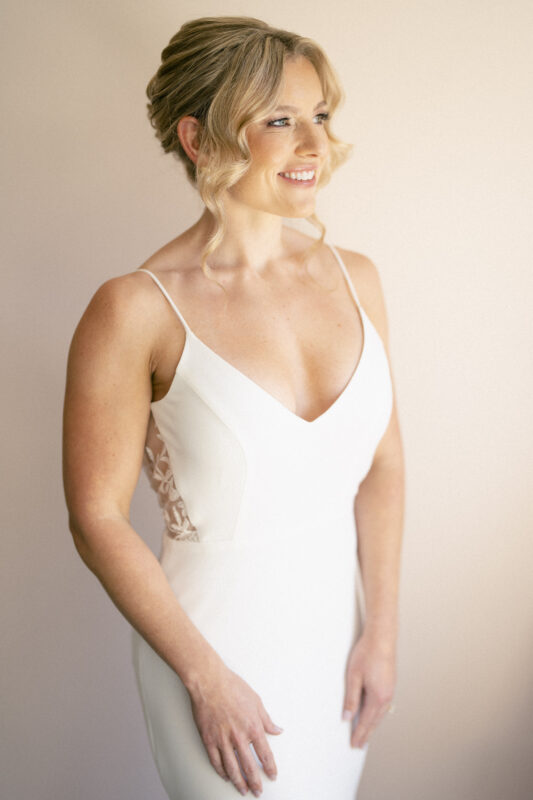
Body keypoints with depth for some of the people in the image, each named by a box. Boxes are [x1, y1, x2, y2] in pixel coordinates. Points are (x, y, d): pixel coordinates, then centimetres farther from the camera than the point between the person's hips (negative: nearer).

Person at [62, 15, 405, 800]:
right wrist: (207, 678, -11)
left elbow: (382, 463, 3)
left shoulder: (354, 278, -1)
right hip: (215, 639, -5)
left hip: (338, 628, 5)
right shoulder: (137, 310, -17)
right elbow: (98, 518, -13)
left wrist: (380, 633, 0)